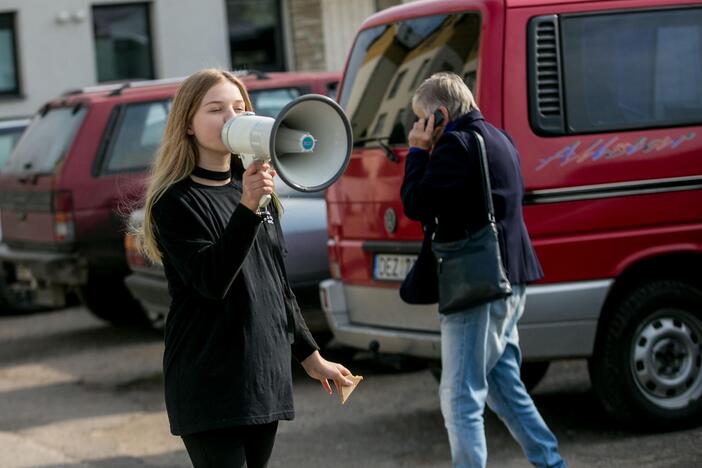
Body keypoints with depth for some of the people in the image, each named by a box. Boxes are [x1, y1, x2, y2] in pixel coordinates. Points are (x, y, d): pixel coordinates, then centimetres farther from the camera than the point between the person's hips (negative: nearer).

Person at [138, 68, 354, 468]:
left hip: (266, 374, 7)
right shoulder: (175, 202, -9)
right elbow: (211, 281, -22)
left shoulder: (257, 189, 13)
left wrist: (310, 355, 22)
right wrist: (247, 208, -31)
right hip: (210, 385, -7)